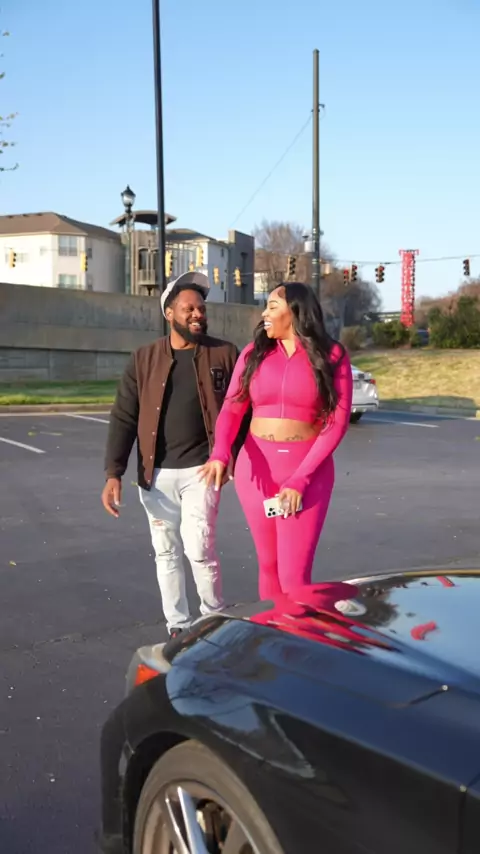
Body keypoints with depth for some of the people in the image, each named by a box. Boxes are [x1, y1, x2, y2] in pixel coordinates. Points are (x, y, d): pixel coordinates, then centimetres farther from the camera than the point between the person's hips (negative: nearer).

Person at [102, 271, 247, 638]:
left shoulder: (225, 354, 0)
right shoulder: (144, 359, 3)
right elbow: (123, 418, 1)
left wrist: (237, 460, -3)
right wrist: (114, 473, -8)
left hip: (201, 470, -2)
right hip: (156, 473, 3)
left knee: (199, 549, -9)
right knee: (166, 553, 10)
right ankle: (178, 627, 26)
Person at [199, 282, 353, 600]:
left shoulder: (332, 355, -3)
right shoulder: (254, 353, 5)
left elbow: (337, 422, -9)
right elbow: (231, 409, -2)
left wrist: (299, 480, -16)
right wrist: (220, 454, -23)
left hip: (308, 470, -3)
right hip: (256, 468, 3)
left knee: (294, 575, -7)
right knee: (269, 565, 12)